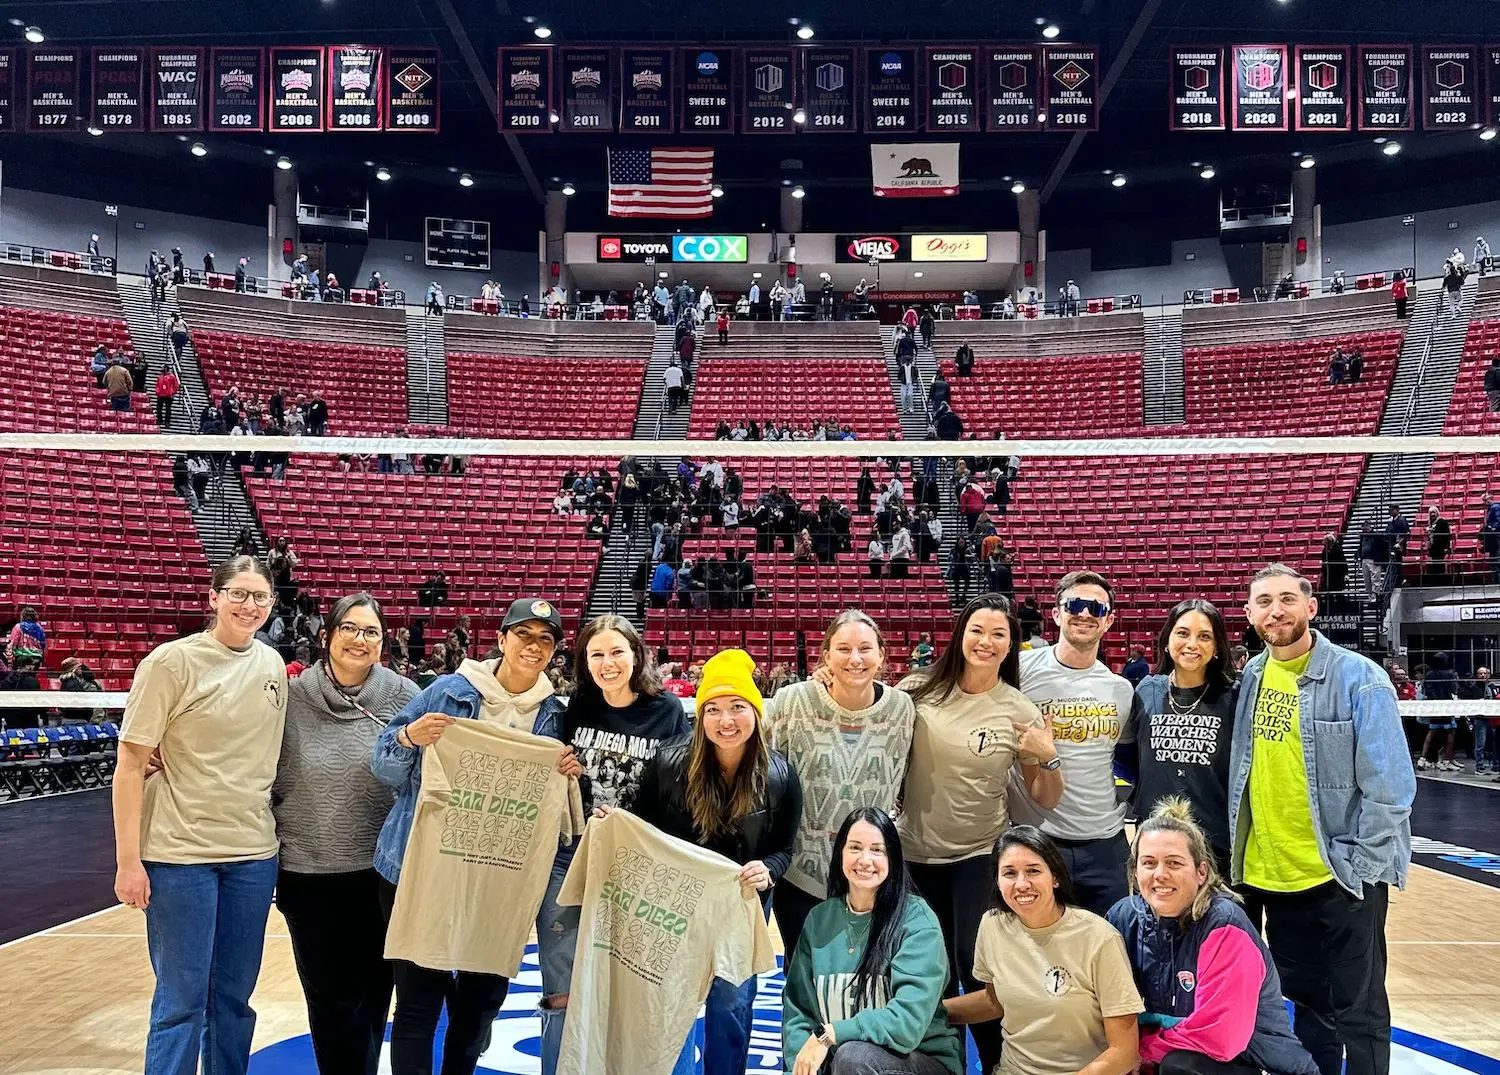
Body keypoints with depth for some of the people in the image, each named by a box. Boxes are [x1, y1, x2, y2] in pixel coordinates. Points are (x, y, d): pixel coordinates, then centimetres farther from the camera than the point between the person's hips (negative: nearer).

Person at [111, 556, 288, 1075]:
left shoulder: (272, 665, 5)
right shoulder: (172, 662, -10)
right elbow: (131, 765, -9)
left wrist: (276, 833, 9)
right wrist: (129, 861, -11)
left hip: (254, 854, 5)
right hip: (180, 854, -4)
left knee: (233, 997, 13)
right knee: (182, 1002, 1)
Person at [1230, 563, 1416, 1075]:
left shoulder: (1359, 678, -11)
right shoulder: (1249, 679, 4)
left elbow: (1389, 785, -13)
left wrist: (1361, 868, -14)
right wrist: (1234, 851, 8)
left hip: (1341, 877, -5)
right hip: (1269, 875, 5)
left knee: (1357, 1011, 7)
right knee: (1306, 1002, 18)